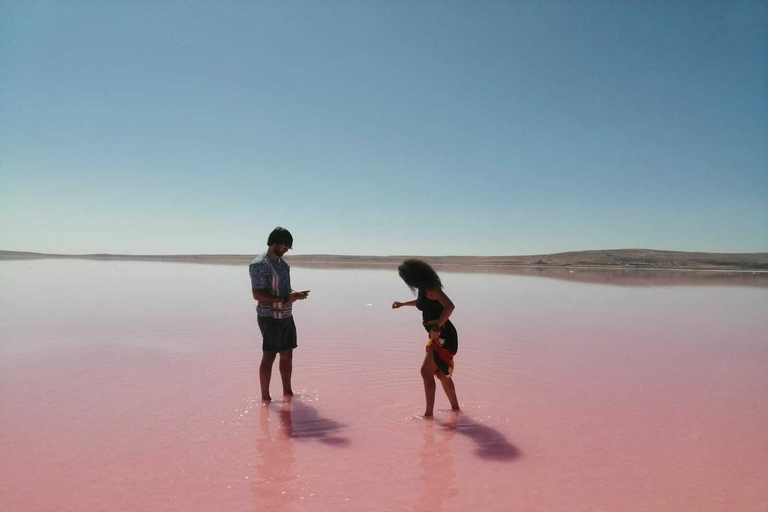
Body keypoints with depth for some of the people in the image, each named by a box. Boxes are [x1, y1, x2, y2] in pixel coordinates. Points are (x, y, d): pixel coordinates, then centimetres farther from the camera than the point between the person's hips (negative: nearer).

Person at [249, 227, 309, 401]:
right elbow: (257, 294, -21)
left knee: (287, 354, 14)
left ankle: (287, 392, 26)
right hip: (270, 317, -8)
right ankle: (265, 397, 12)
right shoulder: (259, 265, -16)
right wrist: (286, 299, -24)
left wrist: (295, 295, 0)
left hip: (286, 316, 8)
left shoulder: (281, 262, 11)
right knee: (269, 356, -1)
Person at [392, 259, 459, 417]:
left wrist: (436, 328, -31)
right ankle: (455, 407, 33)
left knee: (426, 371, -11)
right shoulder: (423, 288, 11)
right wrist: (403, 304, 39)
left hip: (443, 336, -10)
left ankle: (429, 413, -6)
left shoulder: (431, 288, -18)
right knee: (442, 374, 19)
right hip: (438, 336, 10)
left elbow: (449, 306, -29)